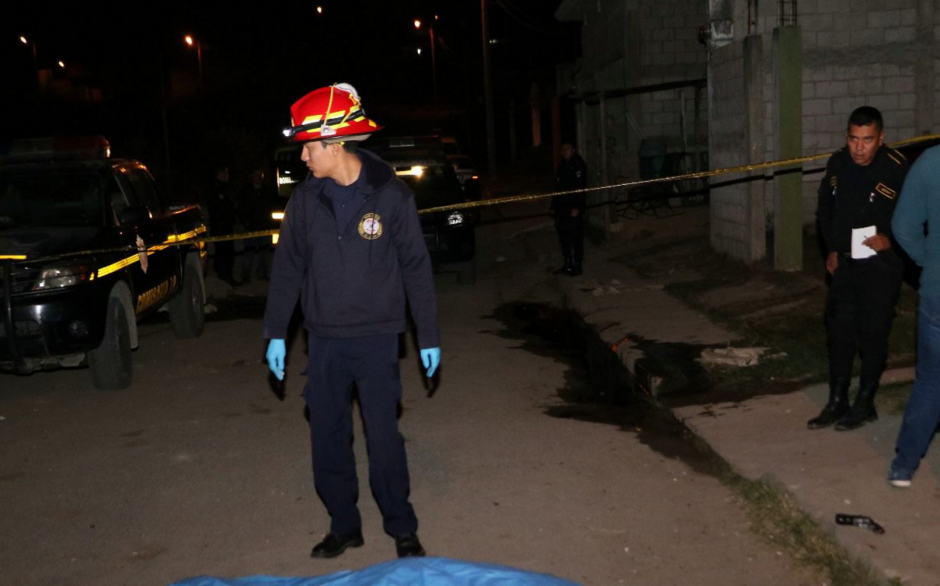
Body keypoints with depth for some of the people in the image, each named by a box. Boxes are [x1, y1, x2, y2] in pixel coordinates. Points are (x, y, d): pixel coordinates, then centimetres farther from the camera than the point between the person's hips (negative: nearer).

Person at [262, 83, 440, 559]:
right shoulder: (306, 198, 0)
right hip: (324, 340, 3)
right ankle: (344, 526, 26)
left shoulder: (390, 195, -8)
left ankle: (402, 529, 19)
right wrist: (276, 333, 6)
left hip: (377, 338, -3)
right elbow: (287, 267, 7)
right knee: (327, 438, 9)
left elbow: (416, 268, -3)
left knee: (384, 436, 1)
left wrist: (428, 337, -1)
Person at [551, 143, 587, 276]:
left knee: (576, 237, -3)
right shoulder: (562, 165, 16)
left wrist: (577, 207, -21)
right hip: (561, 207, 7)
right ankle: (567, 264, 19)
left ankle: (577, 265, 4)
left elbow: (580, 187, -15)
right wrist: (554, 205, 16)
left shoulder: (578, 165, -8)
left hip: (574, 207, -7)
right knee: (564, 236, 10)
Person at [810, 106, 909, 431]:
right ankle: (836, 402, 24)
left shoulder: (897, 169, -17)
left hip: (880, 267, -5)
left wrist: (890, 240, -20)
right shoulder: (837, 163, -1)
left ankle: (865, 404, 20)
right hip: (844, 263, 5)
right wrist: (831, 249, 9)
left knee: (873, 335, 4)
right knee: (840, 332, 11)